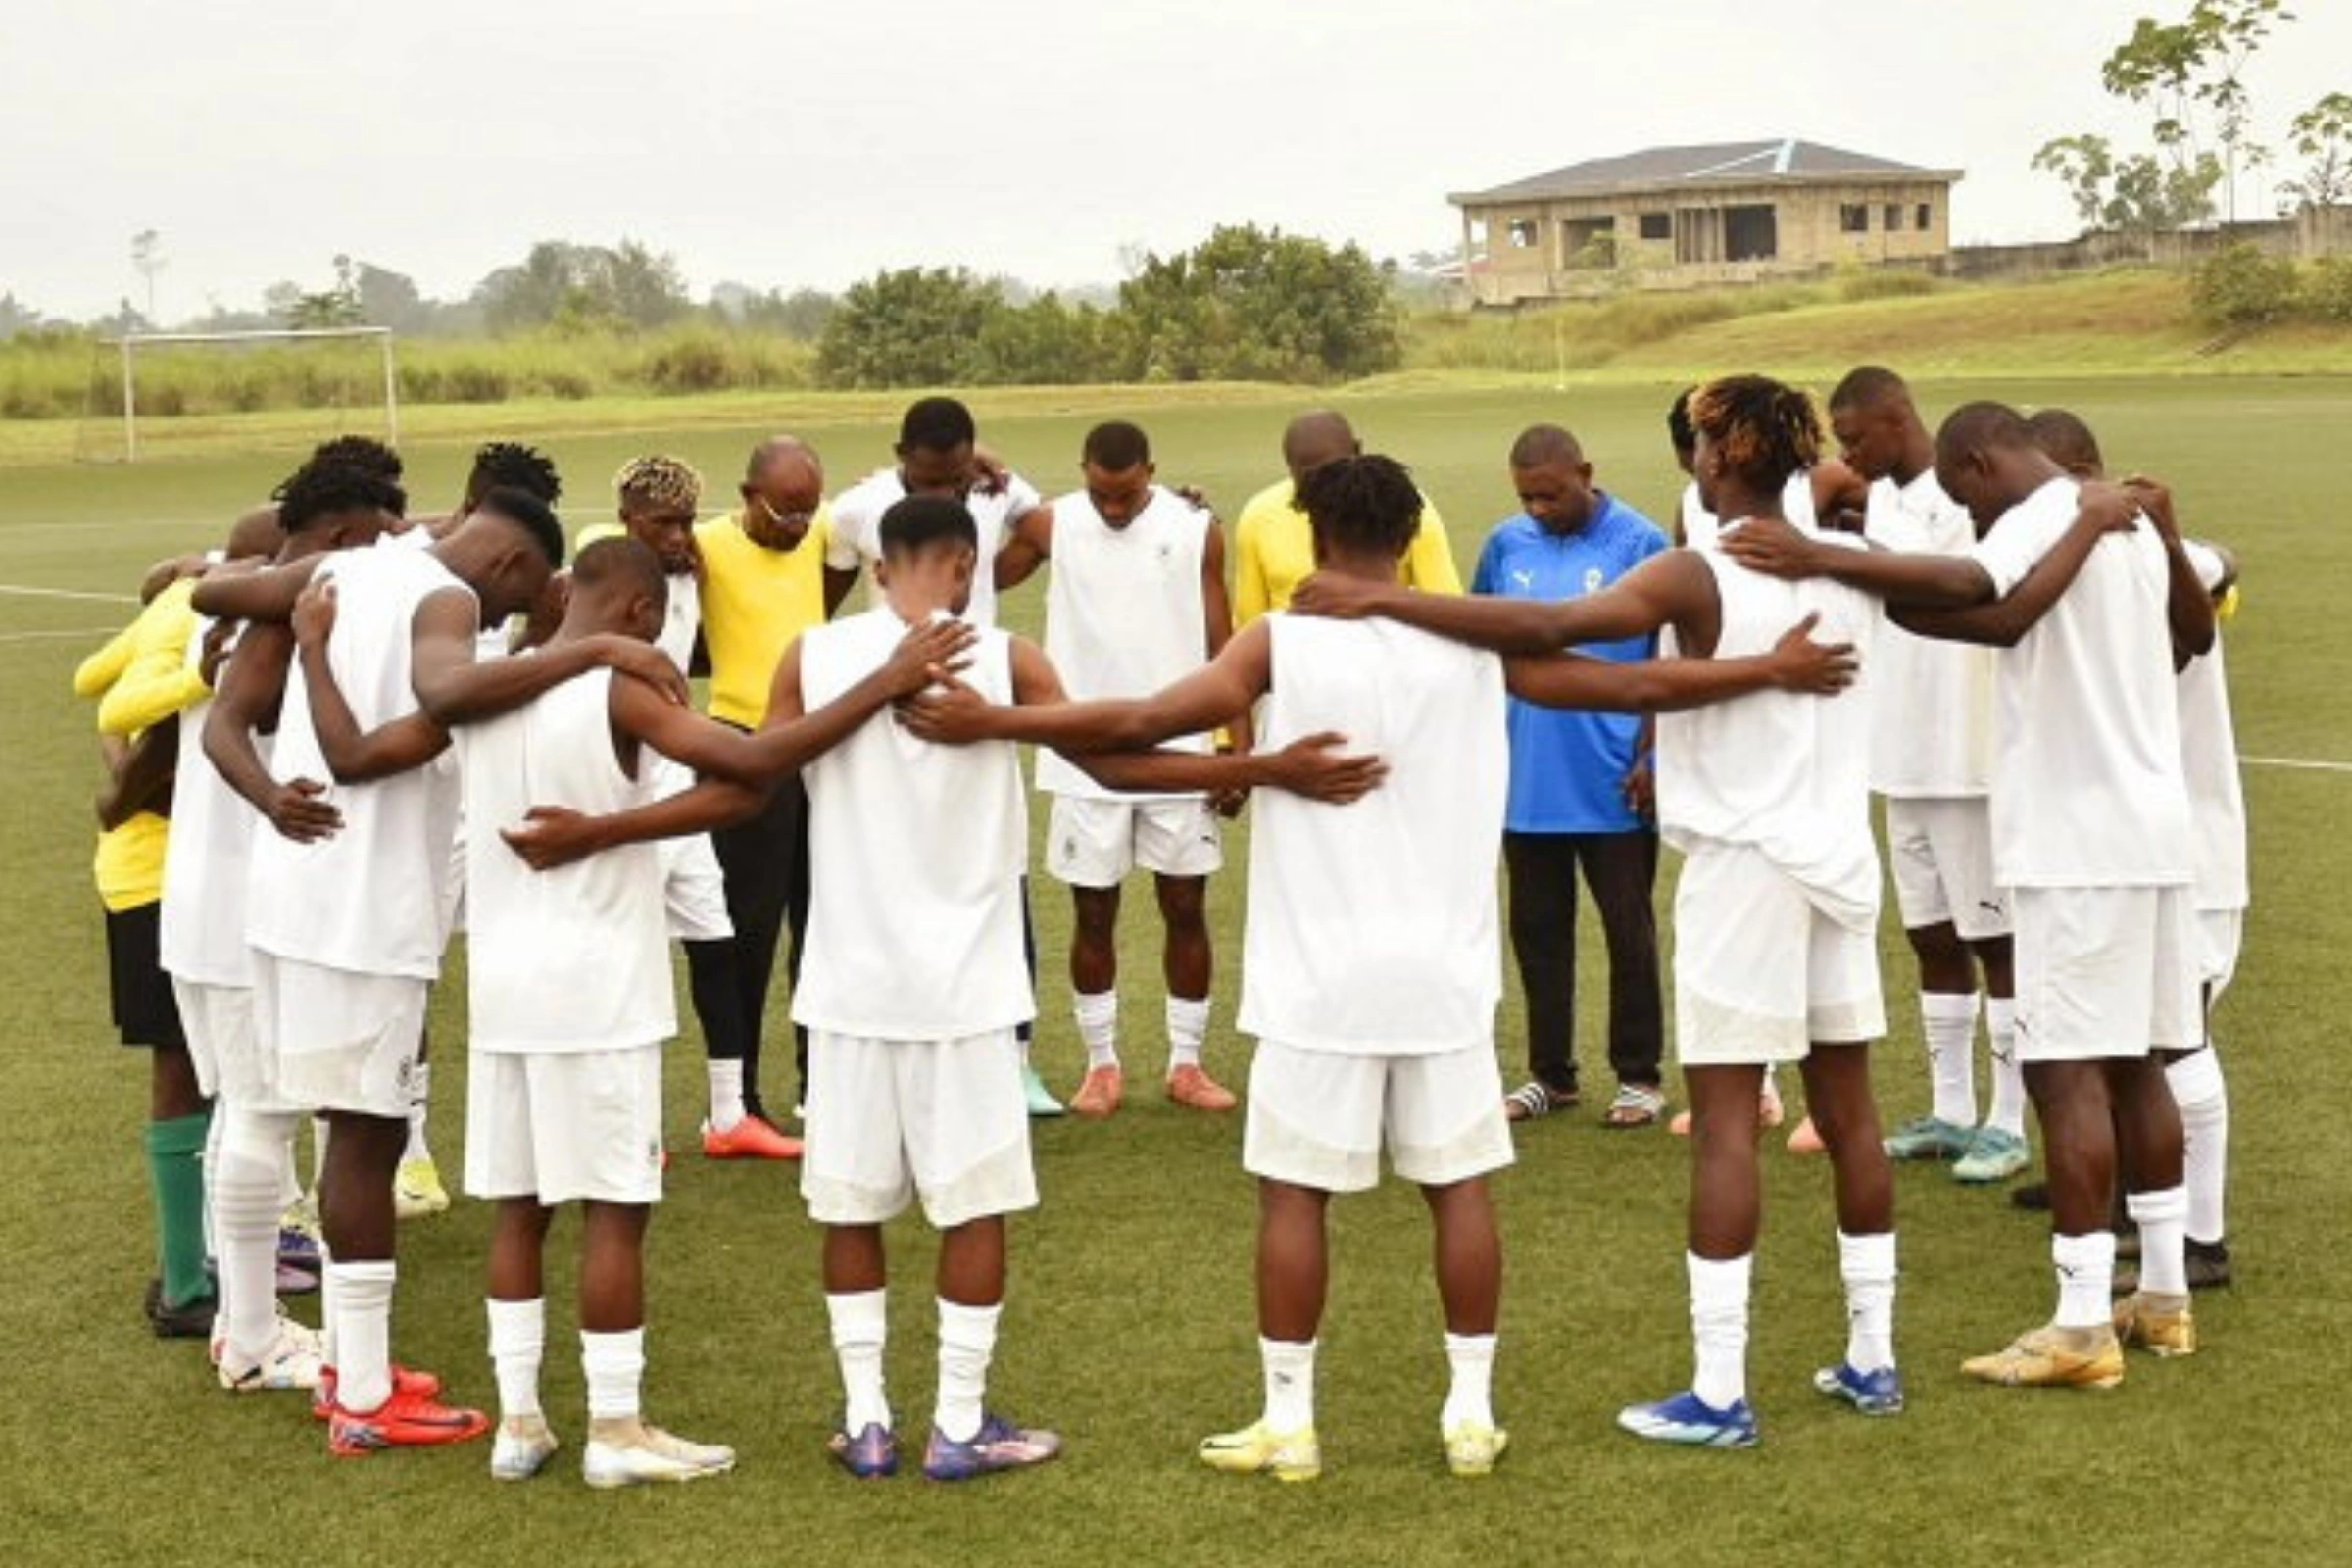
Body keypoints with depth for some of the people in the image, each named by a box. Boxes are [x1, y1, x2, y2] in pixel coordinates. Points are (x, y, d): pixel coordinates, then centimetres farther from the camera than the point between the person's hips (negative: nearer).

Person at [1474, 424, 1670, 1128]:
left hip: (1613, 785, -4)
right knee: (1537, 929, 11)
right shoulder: (1506, 545, 4)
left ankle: (1639, 1076, 17)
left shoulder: (1640, 545, -8)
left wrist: (1649, 756, -9)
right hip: (1526, 779, 4)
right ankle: (1549, 1074, 23)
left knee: (1629, 930, 6)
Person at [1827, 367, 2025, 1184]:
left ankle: (2008, 1124, 8)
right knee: (1931, 938, 13)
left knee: (1994, 938, 0)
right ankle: (1949, 1112, 22)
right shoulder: (1877, 502, 12)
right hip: (1903, 762, 8)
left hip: (1967, 762, -8)